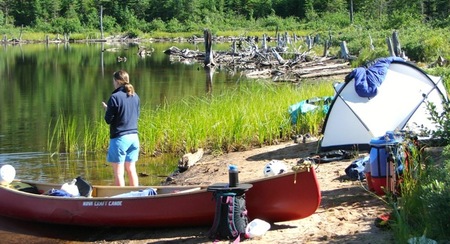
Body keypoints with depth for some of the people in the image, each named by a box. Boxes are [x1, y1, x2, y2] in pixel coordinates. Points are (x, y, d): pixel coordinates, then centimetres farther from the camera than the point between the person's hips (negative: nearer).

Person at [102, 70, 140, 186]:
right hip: (134, 137, 6)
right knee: (131, 169, 16)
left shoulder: (115, 97, -14)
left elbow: (108, 120, -10)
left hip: (119, 138, -6)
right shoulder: (135, 96, 5)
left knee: (119, 172, 2)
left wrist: (107, 109, 9)